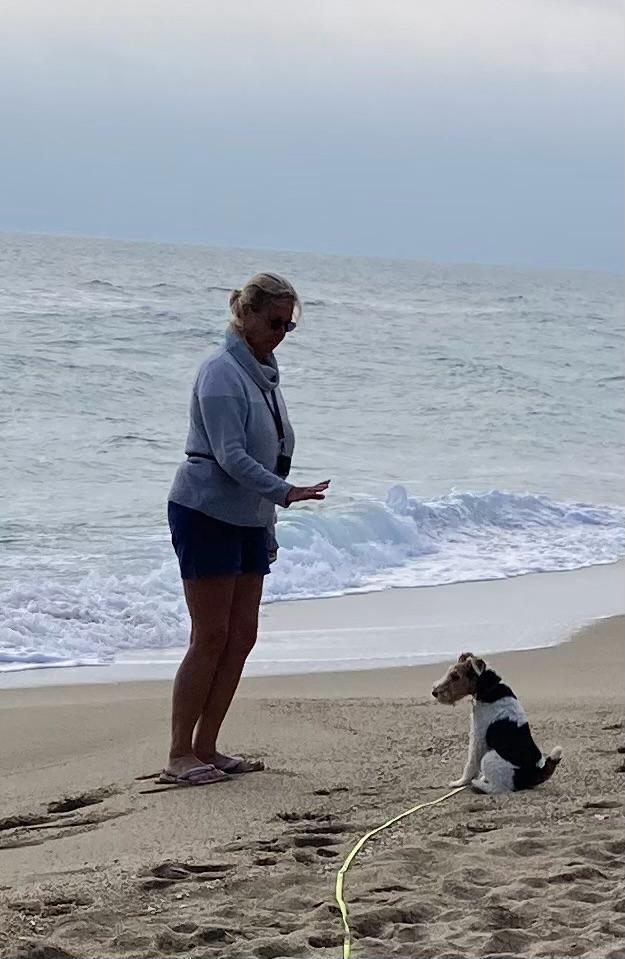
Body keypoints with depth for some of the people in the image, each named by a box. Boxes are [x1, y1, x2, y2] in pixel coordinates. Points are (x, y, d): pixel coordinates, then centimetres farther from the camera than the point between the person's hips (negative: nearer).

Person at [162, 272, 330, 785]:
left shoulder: (264, 372, 13)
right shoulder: (223, 372, -14)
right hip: (206, 513, -9)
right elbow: (229, 454, -22)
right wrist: (286, 492, -29)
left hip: (249, 520, 9)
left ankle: (206, 748, 12)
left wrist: (269, 528, 20)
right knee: (211, 637, -8)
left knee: (242, 636, 6)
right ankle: (179, 756, -3)